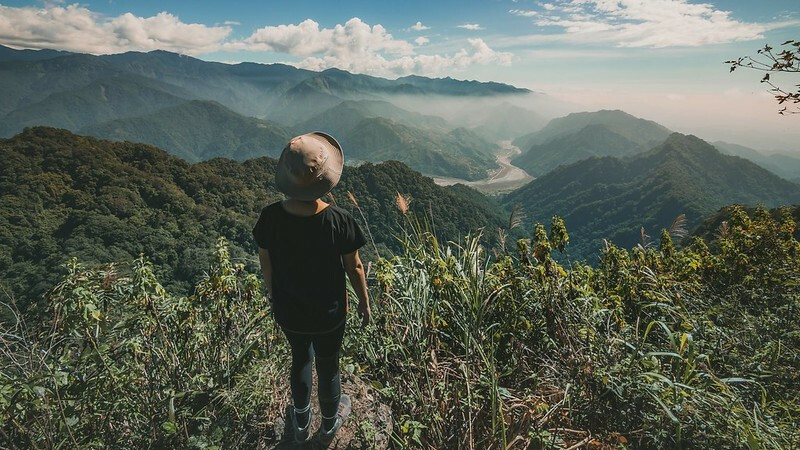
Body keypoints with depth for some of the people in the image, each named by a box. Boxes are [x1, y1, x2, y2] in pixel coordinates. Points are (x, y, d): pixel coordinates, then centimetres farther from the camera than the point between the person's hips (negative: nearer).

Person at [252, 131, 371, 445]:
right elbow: (354, 267, -15)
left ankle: (301, 421, 54)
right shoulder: (339, 220, -28)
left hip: (287, 312, 3)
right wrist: (364, 302, 3)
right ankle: (329, 423, 52)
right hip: (328, 314, -2)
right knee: (328, 368, 23)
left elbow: (266, 266, -6)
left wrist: (274, 296, 14)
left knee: (300, 358, 30)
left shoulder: (270, 217, -20)